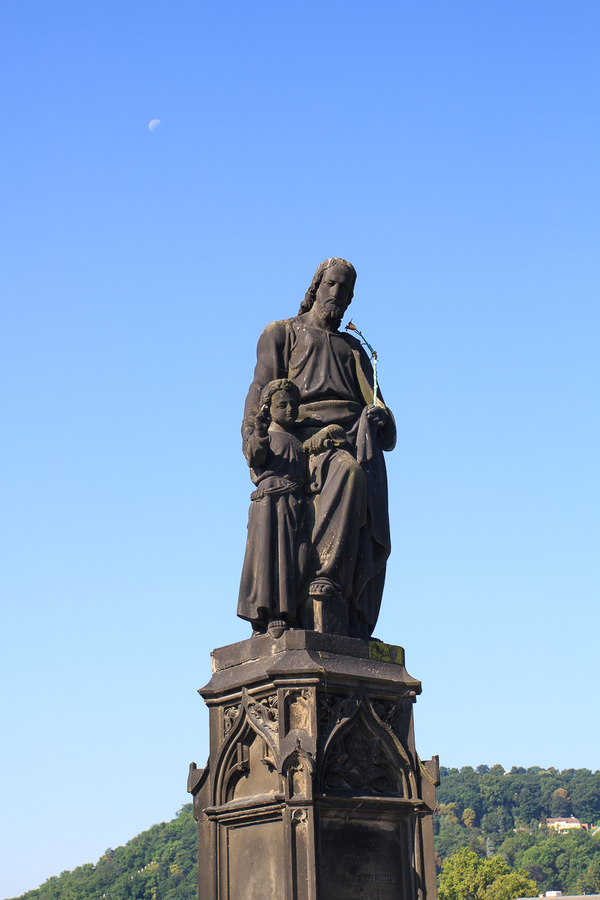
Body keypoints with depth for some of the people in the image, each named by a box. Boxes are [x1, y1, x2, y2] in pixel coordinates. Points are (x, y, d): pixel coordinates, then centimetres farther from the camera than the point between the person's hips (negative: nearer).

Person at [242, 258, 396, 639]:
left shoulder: (353, 348, 35)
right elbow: (263, 387, 7)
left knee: (369, 534, -21)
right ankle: (325, 569, -43)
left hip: (357, 439, 4)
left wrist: (380, 417, -5)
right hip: (308, 436, -4)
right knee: (348, 474, -40)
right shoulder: (283, 333, 23)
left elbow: (373, 399, 21)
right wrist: (253, 438, -10)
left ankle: (357, 627, -26)